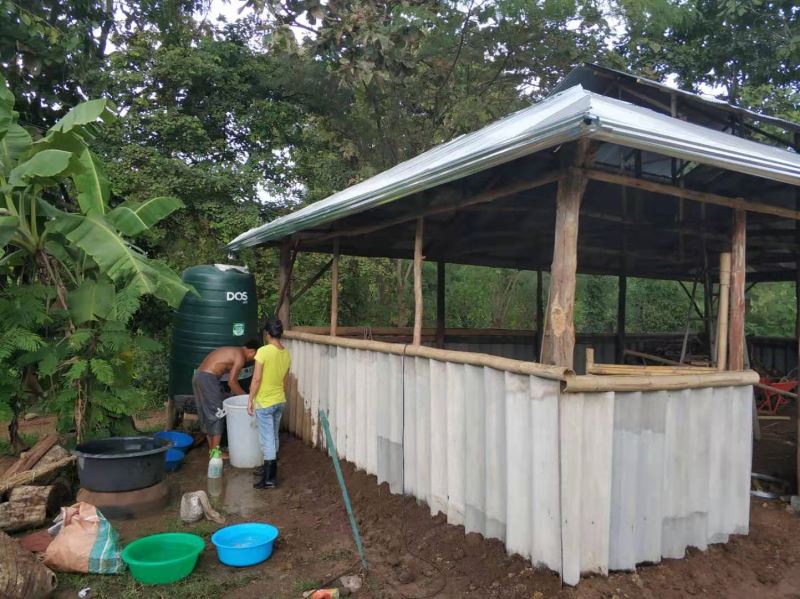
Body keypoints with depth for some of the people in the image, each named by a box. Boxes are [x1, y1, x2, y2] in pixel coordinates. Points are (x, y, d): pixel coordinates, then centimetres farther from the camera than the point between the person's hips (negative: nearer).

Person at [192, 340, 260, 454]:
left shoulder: (233, 351, 22)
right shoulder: (240, 356, -7)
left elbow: (231, 379, 25)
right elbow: (232, 382, -8)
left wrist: (240, 394, 26)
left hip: (198, 376, 10)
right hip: (207, 379, -10)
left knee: (207, 415, 16)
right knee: (216, 415, -1)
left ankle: (211, 449, 24)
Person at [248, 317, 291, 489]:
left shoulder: (263, 351, -19)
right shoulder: (286, 354, 2)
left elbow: (256, 379, -19)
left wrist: (250, 399, -10)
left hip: (265, 402, -7)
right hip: (280, 401, 7)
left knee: (267, 439, -2)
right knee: (273, 437, 19)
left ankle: (270, 478, 2)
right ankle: (269, 468, 32)